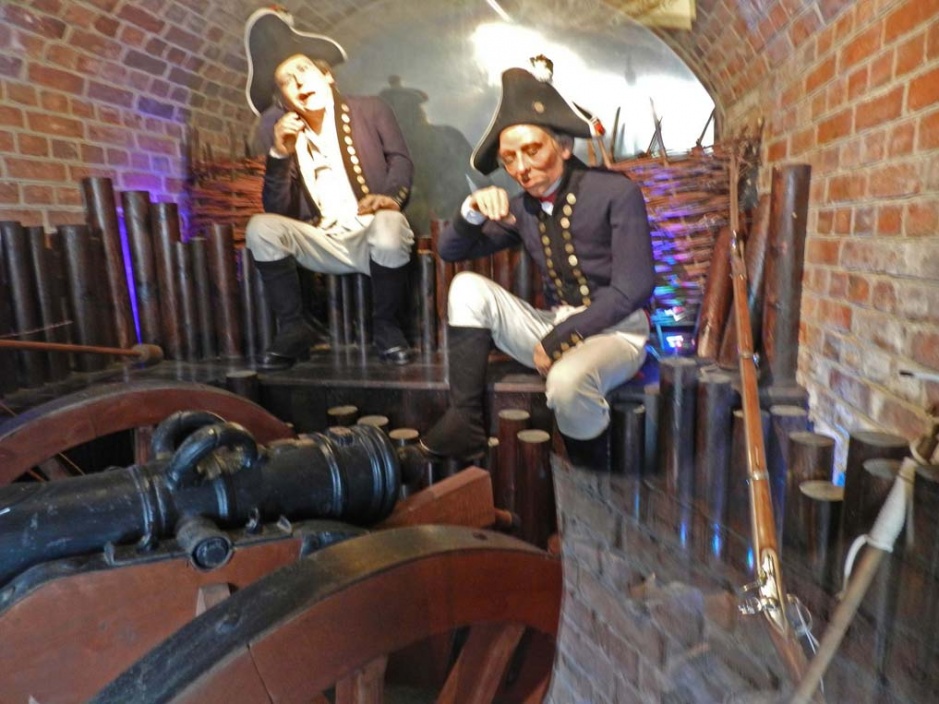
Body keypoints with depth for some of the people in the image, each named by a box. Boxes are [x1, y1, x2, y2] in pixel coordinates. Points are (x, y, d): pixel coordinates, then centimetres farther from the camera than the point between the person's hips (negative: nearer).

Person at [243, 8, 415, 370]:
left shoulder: (370, 110, 8)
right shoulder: (286, 134, 10)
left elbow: (401, 160, -2)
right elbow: (278, 210, 3)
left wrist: (392, 196, -24)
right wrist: (279, 154, -11)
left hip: (373, 235, -2)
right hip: (326, 245, 3)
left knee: (389, 225, -37)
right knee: (261, 227, -20)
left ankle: (386, 326, -15)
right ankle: (293, 328, -9)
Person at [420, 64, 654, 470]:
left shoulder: (616, 194, -10)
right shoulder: (522, 208, 5)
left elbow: (633, 288, -17)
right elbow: (451, 251, 8)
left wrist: (560, 336, -20)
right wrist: (473, 212, -14)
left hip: (614, 332, -5)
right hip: (555, 330, 5)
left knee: (566, 380, -38)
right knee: (467, 288, -11)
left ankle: (591, 478, -5)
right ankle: (465, 423, -13)